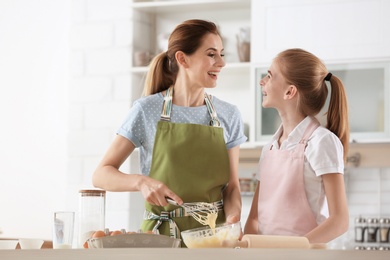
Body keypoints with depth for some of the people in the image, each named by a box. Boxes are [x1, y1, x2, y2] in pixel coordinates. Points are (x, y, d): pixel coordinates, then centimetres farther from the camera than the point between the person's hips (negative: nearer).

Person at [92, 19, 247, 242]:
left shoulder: (229, 115, 4)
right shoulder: (147, 110, -4)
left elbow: (232, 186, 6)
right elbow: (102, 175, -3)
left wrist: (232, 219, -15)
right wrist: (141, 182, -22)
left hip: (213, 233, 4)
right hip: (161, 233, -3)